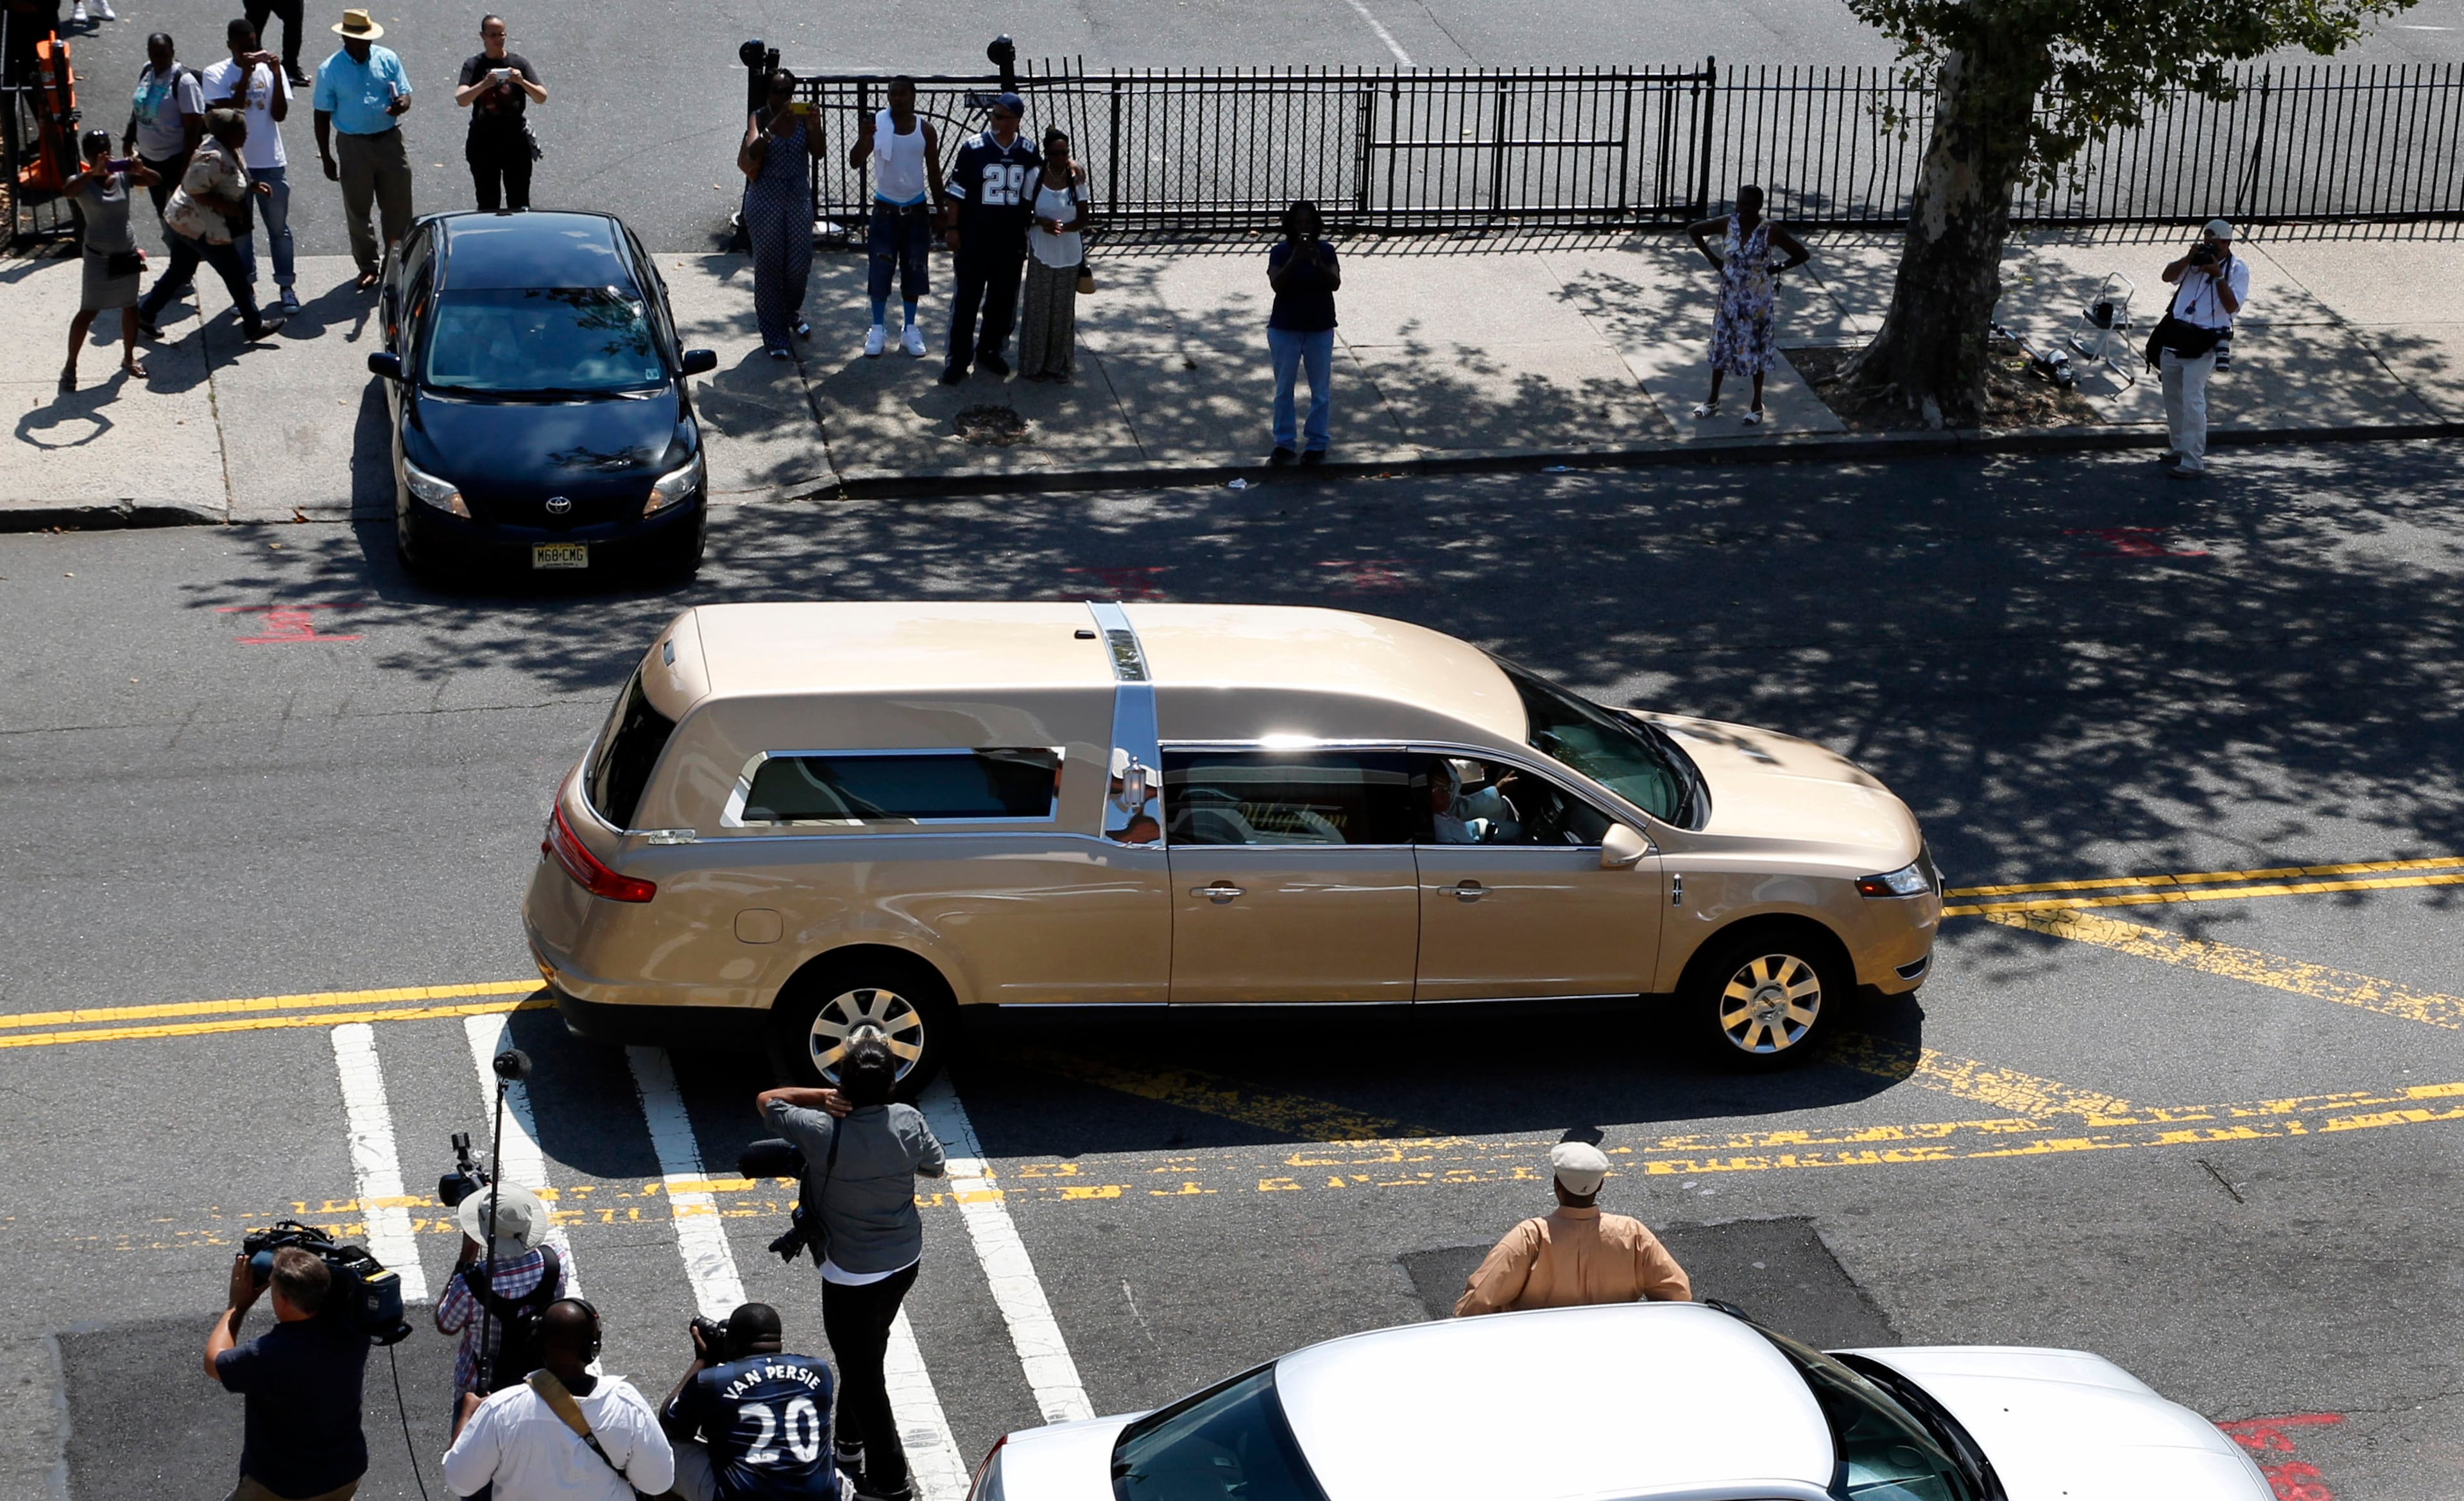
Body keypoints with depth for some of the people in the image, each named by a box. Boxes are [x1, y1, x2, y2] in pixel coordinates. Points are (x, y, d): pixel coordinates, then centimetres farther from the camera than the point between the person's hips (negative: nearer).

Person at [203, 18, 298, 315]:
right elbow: (229, 112, -16)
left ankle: (286, 286, 18)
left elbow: (280, 114, -8)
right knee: (238, 229, 9)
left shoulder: (269, 69, -1)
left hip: (271, 162, 1)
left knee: (279, 227, 8)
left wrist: (277, 75, -18)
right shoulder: (216, 74, -5)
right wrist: (246, 75, -21)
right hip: (234, 164, 0)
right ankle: (246, 287, 20)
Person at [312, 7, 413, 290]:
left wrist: (401, 104, -24)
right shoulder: (330, 69, -6)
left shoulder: (388, 59, -2)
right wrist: (326, 158, -4)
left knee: (398, 207, 7)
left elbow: (405, 95, 3)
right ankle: (368, 266, 21)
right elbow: (322, 115, -2)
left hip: (390, 141, 1)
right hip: (354, 146, -1)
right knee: (358, 211, 7)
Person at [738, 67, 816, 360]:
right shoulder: (759, 118, -7)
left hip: (799, 199, 3)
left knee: (800, 264, 10)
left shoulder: (802, 115, -1)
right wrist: (774, 127, -34)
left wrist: (814, 123, -29)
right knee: (769, 267, 2)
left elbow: (817, 150, -12)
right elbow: (751, 154, -22)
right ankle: (775, 337, 9)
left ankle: (792, 314, 41)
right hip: (765, 200, -3)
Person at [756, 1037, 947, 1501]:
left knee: (863, 1374, 9)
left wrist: (827, 1097, -15)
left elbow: (767, 1100, -11)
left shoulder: (823, 1133, -27)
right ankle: (851, 1444, 44)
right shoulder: (909, 1122, -15)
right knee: (868, 1356, 26)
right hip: (904, 1262, 6)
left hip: (853, 1276, -5)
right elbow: (934, 1167, 5)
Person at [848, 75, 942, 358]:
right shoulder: (877, 124, -8)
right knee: (880, 270, -1)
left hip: (916, 210, 2)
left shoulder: (926, 130, -2)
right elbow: (855, 162, -15)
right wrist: (864, 137, -34)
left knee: (914, 270, 6)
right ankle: (878, 329, 10)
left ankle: (910, 329, 18)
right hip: (885, 209, -2)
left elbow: (934, 173, 5)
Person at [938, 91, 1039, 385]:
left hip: (1011, 242, 3)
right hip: (973, 239, -3)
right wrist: (952, 228, -5)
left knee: (1003, 300, 12)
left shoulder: (1028, 153, 0)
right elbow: (957, 191, -4)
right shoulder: (974, 147, -8)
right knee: (966, 299, 1)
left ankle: (989, 350, 29)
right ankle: (958, 358, 8)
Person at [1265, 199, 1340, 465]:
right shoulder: (1280, 252, -5)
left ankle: (1318, 445, 16)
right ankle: (1284, 444, 18)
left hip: (1320, 329, 0)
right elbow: (1277, 284, -18)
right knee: (1283, 389, 8)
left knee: (1321, 390, 6)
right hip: (1285, 329, 0)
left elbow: (1335, 284, -14)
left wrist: (1318, 262, -29)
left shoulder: (1326, 251, -3)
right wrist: (1295, 259, -28)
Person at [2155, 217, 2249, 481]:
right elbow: (2169, 276, 0)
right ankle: (2179, 447, 33)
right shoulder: (2198, 259, 8)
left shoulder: (2237, 269, -7)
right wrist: (2188, 259, -15)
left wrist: (2218, 276, -23)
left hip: (2203, 343, -6)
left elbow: (2232, 306, -17)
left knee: (2192, 402, -12)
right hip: (2175, 336, 6)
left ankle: (2193, 462, -10)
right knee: (2173, 397, 17)